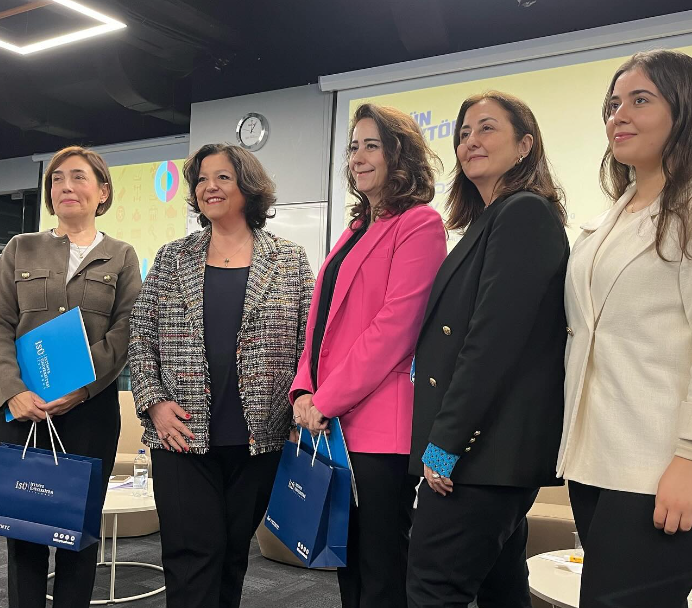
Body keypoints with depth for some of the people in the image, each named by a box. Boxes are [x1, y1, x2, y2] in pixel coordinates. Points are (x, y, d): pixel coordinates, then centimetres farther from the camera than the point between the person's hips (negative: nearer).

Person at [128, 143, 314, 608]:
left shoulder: (291, 261, 5)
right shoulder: (172, 259, 9)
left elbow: (310, 343, 2)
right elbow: (141, 338, 8)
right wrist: (154, 402, -3)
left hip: (259, 436, 0)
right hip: (184, 437, 0)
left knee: (236, 548, 12)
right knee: (193, 551, -2)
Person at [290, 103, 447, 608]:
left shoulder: (419, 223, -6)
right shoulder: (357, 229, 19)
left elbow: (394, 326, -16)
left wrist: (326, 401, -14)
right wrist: (305, 390, 2)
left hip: (380, 425, -8)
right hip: (332, 423, 8)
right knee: (348, 566, 15)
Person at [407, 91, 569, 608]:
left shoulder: (525, 213, -11)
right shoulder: (490, 220, 18)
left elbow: (494, 337, -19)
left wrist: (447, 440, -18)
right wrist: (442, 436, 13)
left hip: (488, 446, -10)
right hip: (492, 451, 10)